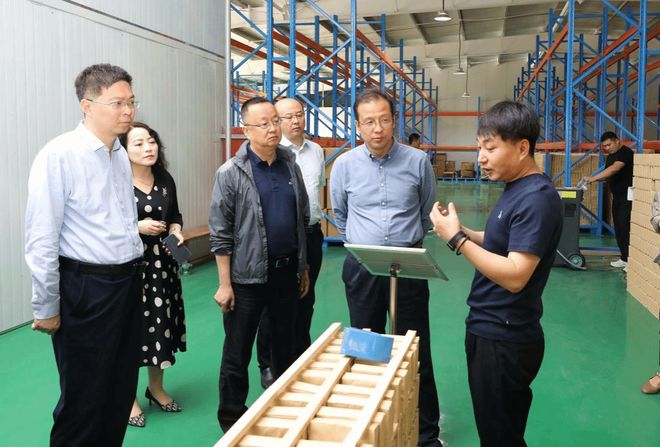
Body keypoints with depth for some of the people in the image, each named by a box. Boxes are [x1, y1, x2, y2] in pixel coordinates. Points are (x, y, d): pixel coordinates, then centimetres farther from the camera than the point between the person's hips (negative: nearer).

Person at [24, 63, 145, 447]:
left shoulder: (121, 155, 7)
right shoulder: (59, 156, -16)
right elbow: (41, 240, -15)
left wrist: (134, 274, 17)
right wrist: (46, 308, -11)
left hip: (129, 282, 7)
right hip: (86, 287, -7)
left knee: (121, 391, 18)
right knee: (84, 398, 7)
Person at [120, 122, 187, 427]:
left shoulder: (165, 179, 7)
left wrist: (176, 231, -3)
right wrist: (137, 227, -19)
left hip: (161, 263, 6)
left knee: (160, 324, 12)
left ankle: (156, 388, 32)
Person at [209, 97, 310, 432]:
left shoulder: (291, 166, 5)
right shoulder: (230, 174, -10)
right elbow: (221, 233, -10)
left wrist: (304, 267, 12)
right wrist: (225, 284, -12)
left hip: (287, 271, 5)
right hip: (248, 276, -5)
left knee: (285, 345, 18)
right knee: (237, 353, 7)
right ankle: (232, 421, 23)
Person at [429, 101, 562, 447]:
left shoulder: (537, 198, -22)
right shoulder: (516, 189, 8)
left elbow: (514, 275, -28)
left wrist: (456, 238, -25)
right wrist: (463, 232, 0)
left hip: (505, 340, -9)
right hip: (488, 329, 9)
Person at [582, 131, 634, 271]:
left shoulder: (626, 153, -13)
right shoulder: (610, 156, 15)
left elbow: (614, 169, -28)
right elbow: (609, 175, 17)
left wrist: (593, 178, -34)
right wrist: (596, 179, -4)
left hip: (628, 197, -9)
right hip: (617, 197, 9)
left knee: (625, 227, -12)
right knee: (618, 227, 9)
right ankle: (624, 258, 17)